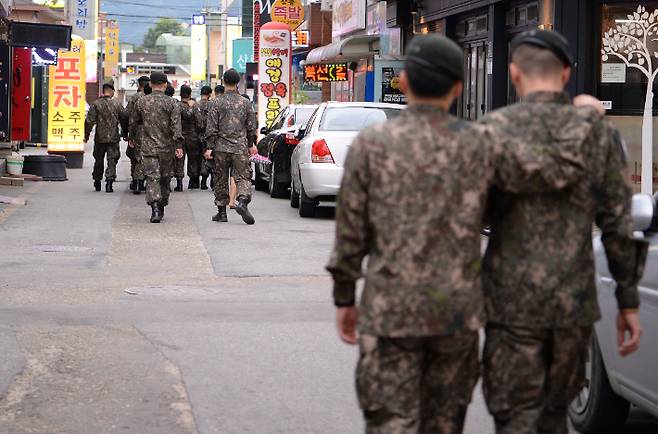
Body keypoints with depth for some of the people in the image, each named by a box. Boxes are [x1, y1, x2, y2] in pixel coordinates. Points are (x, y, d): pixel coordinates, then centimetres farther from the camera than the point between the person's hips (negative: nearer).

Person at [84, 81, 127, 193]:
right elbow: (124, 119, 5)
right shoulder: (117, 104, -1)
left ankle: (97, 182, 23)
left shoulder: (96, 104, -5)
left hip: (100, 138, 0)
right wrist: (124, 133, 18)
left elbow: (89, 121, -7)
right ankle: (109, 181, -9)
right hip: (113, 137, 0)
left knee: (98, 160, 13)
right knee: (112, 160, 2)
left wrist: (86, 136, 1)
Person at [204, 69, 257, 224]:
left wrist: (210, 147, 0)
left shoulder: (217, 103, -2)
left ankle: (222, 212, 14)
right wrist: (250, 145, 20)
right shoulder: (245, 103, 3)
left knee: (221, 180, 9)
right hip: (241, 148, 0)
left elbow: (211, 128, -4)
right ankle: (242, 201, -26)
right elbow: (251, 127, 8)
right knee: (243, 177, 0)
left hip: (221, 148, 0)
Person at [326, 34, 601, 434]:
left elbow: (350, 232, -2)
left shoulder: (371, 144, -4)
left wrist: (345, 299, 9)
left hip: (390, 309, -2)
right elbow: (563, 170, -4)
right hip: (457, 310, 2)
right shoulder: (480, 144, -3)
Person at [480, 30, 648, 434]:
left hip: (512, 300, -3)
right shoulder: (600, 132, 3)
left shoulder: (495, 128, -5)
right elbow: (619, 225, 2)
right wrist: (629, 302, 9)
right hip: (575, 303, 3)